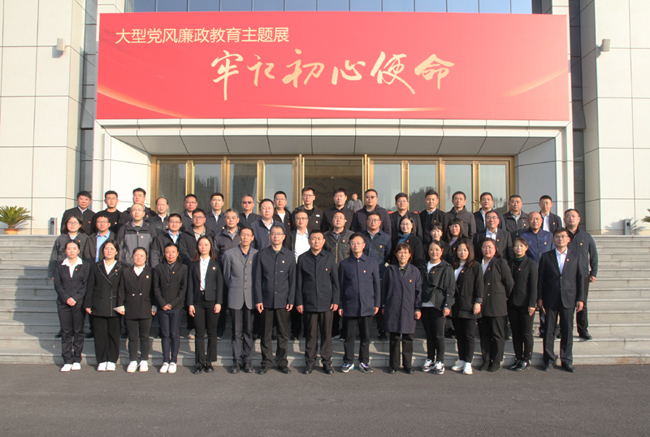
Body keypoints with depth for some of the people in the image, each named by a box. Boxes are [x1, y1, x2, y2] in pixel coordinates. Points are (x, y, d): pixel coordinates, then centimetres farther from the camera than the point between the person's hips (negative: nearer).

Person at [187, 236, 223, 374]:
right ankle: (199, 362, 10)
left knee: (211, 333, 3)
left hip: (211, 301, -1)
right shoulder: (194, 264, 9)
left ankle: (209, 362, 12)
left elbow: (220, 283, 1)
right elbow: (190, 284, 7)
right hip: (198, 301, 2)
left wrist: (218, 302, -7)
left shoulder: (215, 263, 4)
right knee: (199, 333, 3)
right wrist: (190, 303, -1)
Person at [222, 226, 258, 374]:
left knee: (249, 331, 4)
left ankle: (248, 360, 14)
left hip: (251, 297, 0)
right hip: (235, 297, 0)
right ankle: (237, 360, 13)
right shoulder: (229, 254, 5)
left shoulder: (257, 254, 5)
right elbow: (226, 275, 12)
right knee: (237, 331, 3)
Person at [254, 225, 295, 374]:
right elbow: (257, 279, 3)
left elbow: (292, 280, 6)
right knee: (266, 334, 6)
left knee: (283, 333, 7)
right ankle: (266, 362, 18)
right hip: (266, 300, 0)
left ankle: (282, 362, 19)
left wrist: (291, 300, 0)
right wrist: (258, 300, -3)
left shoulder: (289, 255, 5)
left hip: (283, 301, 0)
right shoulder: (262, 254, 3)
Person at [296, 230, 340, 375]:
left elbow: (335, 281, 6)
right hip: (309, 303, 0)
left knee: (326, 333, 5)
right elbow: (299, 282, 5)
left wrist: (335, 301, 1)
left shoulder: (329, 257, 4)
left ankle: (326, 361, 17)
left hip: (326, 302, 0)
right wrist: (299, 302, 1)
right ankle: (310, 361, 18)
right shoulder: (302, 258, 3)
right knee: (310, 334, 6)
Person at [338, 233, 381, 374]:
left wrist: (377, 304, 5)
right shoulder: (344, 264, 5)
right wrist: (340, 305, 4)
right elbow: (340, 285, 7)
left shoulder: (372, 263, 5)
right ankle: (348, 362, 19)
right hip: (350, 306, 0)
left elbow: (377, 285, 9)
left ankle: (364, 362, 20)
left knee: (366, 335, 7)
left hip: (367, 306, 0)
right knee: (349, 335, 5)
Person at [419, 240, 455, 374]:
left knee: (439, 335, -1)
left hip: (438, 306, -4)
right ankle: (430, 359, 19)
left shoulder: (446, 268, 1)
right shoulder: (423, 268, 13)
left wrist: (447, 306, -11)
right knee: (429, 334, 9)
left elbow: (450, 289, -3)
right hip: (425, 306, 4)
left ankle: (440, 362, 9)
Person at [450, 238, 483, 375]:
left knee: (469, 335, -1)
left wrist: (478, 302, -12)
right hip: (455, 306, 5)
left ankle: (468, 363, 4)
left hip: (469, 307, -4)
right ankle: (461, 361, 18)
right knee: (459, 335, 10)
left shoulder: (475, 266, 0)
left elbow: (479, 285, -5)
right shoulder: (453, 267, 12)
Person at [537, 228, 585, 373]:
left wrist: (580, 299, 0)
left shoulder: (576, 257, 7)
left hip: (569, 299, 0)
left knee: (567, 331, 6)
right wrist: (540, 298, 0)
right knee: (549, 330, 4)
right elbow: (540, 278, 5)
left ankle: (567, 360, 17)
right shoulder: (546, 257, 5)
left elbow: (580, 279, 5)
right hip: (550, 300, 0)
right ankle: (549, 359, 15)